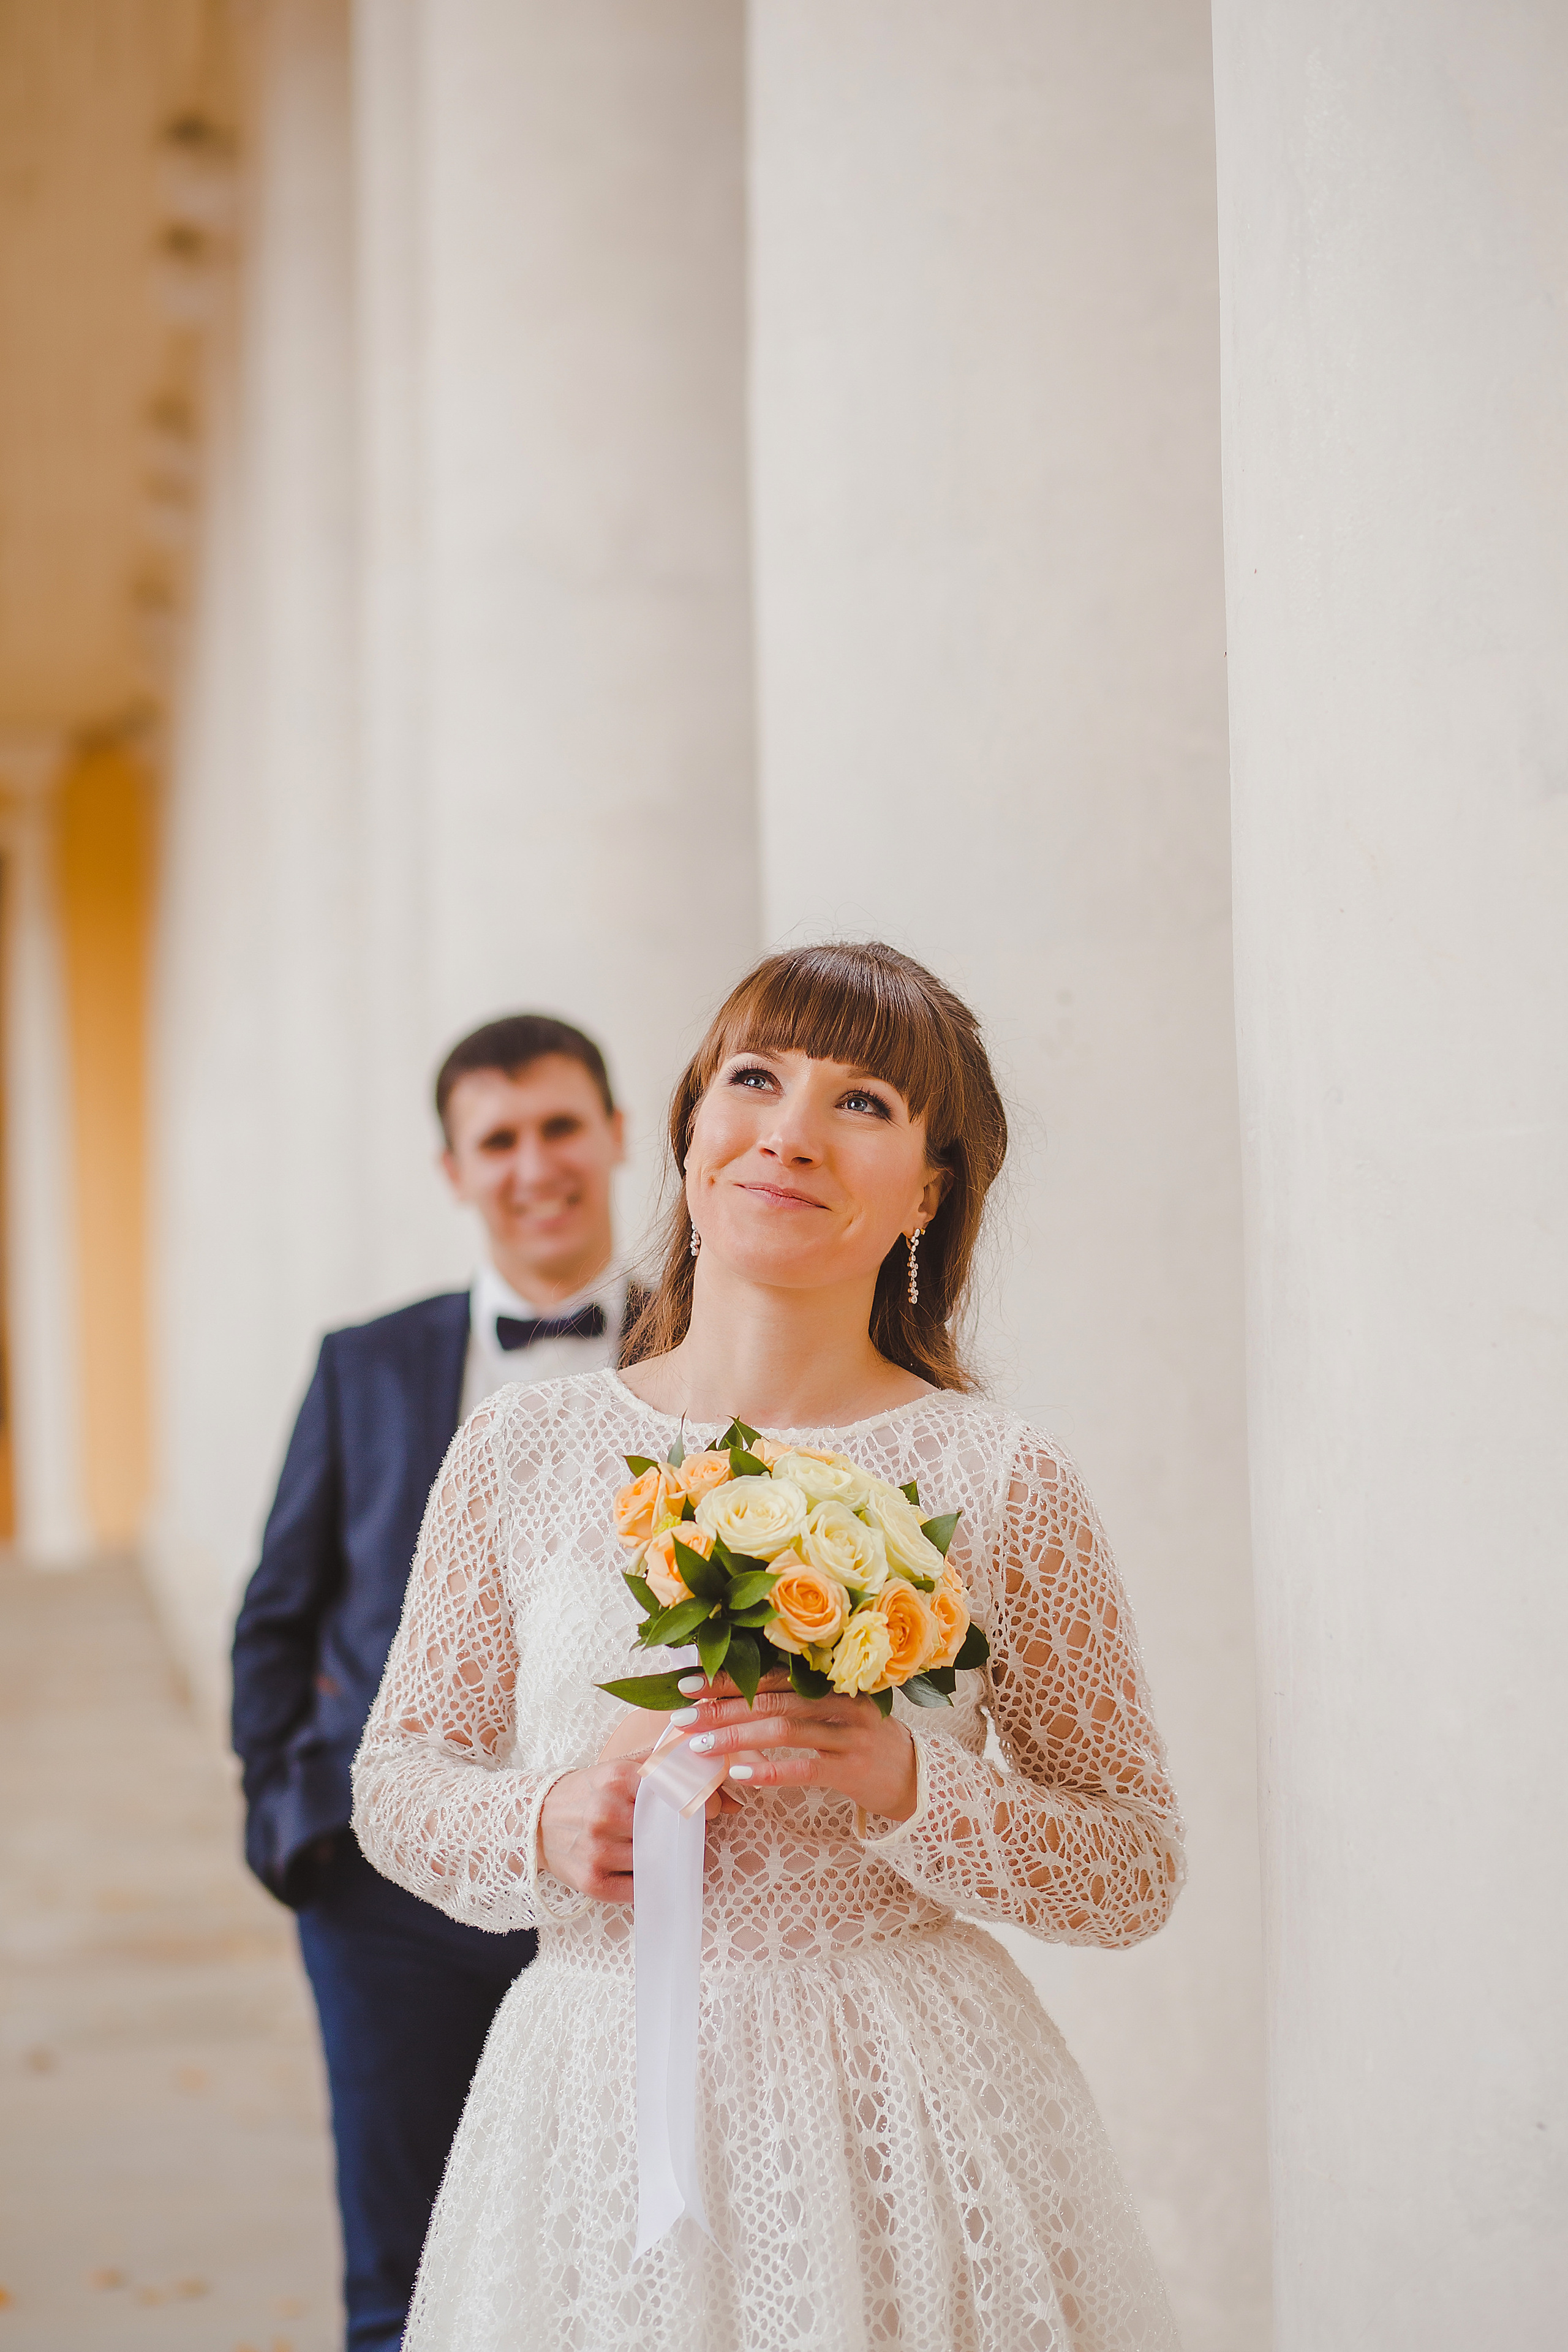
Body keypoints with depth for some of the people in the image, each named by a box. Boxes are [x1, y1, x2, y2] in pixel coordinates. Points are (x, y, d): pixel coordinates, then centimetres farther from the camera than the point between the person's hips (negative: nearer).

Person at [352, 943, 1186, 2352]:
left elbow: (1140, 1868, -1)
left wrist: (905, 1783, -17)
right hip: (601, 2116, 2)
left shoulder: (1001, 1482, -4)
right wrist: (539, 1827, -10)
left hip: (906, 2120, -1)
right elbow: (401, 1772, 11)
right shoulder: (519, 1459, 0)